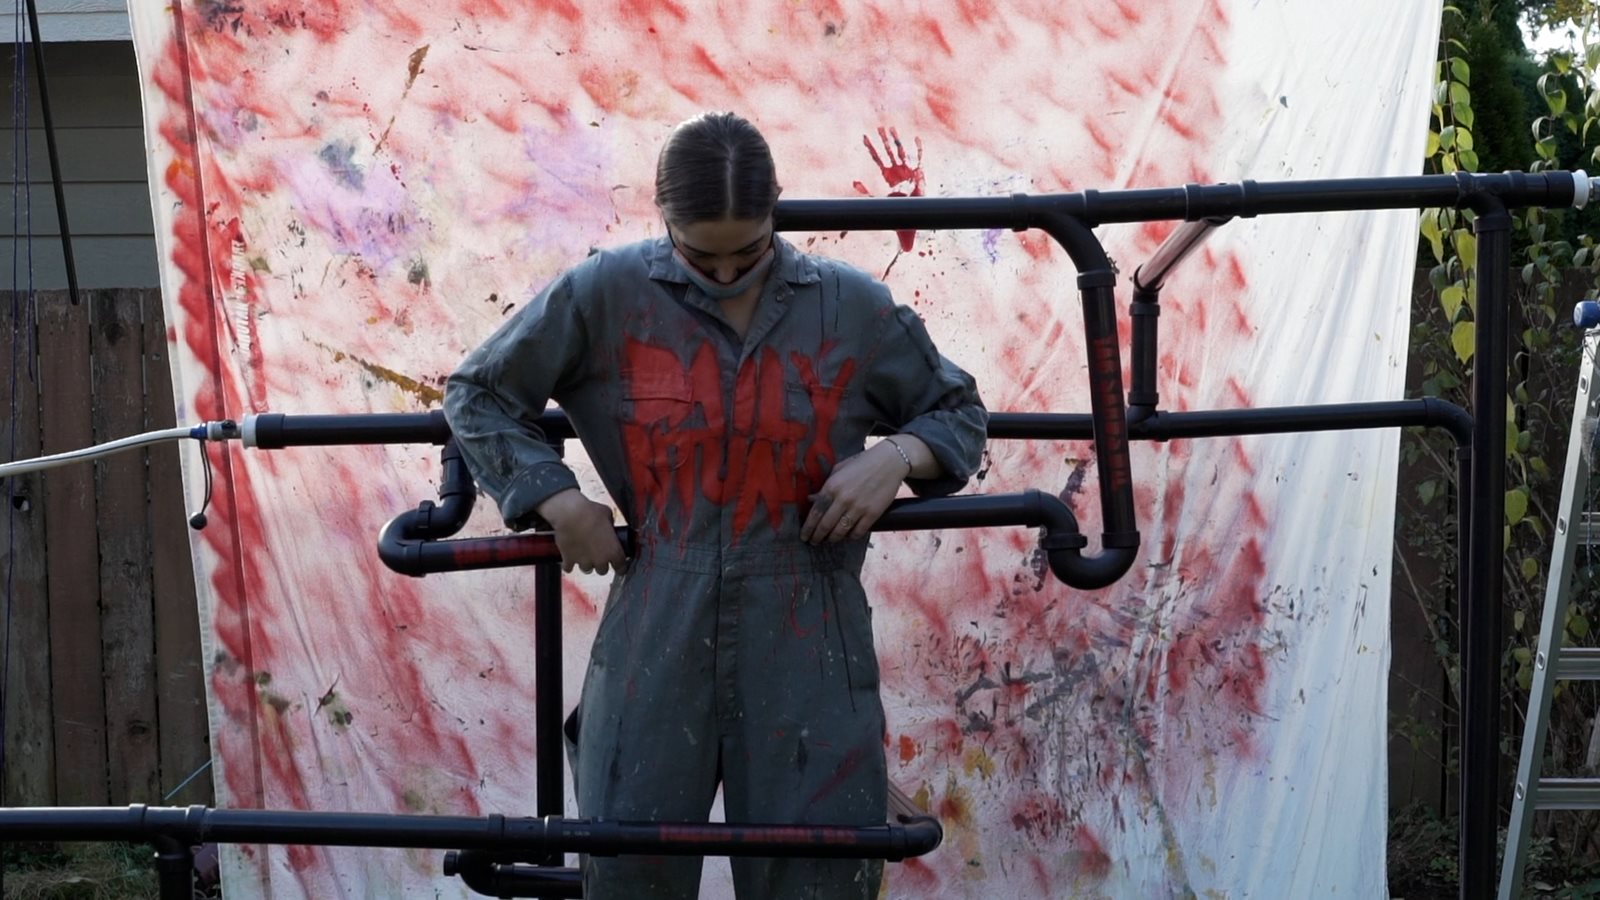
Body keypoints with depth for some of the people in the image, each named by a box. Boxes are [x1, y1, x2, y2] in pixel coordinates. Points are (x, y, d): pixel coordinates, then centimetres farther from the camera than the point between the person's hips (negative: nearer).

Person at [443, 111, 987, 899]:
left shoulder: (852, 309, 3)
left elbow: (958, 411, 15)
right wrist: (554, 496, -6)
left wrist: (896, 457, -7)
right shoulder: (607, 296, -1)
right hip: (656, 641, 0)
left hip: (804, 653, 0)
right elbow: (477, 393, 7)